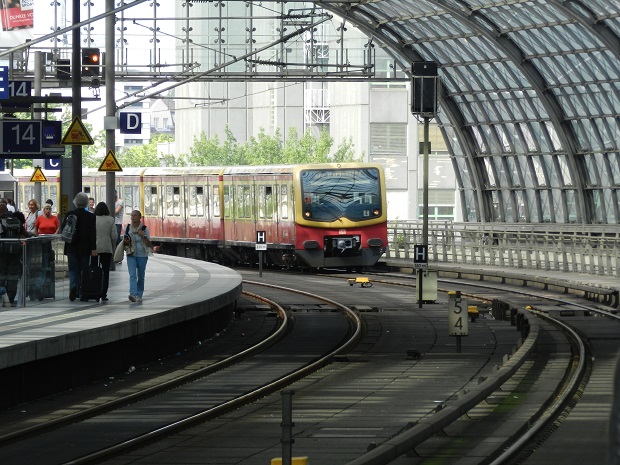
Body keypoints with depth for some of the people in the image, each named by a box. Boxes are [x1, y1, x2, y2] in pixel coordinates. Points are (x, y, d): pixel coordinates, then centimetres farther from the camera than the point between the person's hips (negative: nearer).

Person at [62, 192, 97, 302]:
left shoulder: (69, 214, -4)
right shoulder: (91, 217, -6)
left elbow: (63, 228, 1)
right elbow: (93, 234, -9)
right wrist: (93, 248, -8)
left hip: (72, 247, 0)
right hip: (85, 248, 0)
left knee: (73, 269, 7)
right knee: (84, 270, 7)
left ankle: (73, 286, -20)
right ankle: (82, 294, 7)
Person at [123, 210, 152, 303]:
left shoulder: (144, 229, -1)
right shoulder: (128, 228, 5)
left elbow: (149, 244, -2)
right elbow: (124, 242, 17)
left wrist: (143, 235, -16)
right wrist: (126, 242, -7)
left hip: (142, 256, 0)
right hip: (131, 255, 0)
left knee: (141, 277, 8)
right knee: (132, 275, -15)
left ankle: (139, 295, 19)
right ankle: (133, 294, -27)